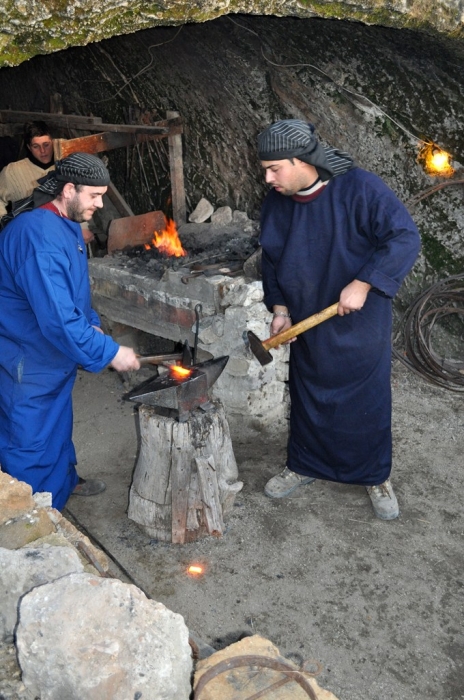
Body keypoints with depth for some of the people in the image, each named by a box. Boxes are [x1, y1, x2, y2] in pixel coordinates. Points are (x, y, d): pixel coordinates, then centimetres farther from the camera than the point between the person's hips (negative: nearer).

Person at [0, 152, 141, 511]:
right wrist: (109, 352, -27)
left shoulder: (67, 226, 4)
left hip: (54, 354, 10)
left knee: (58, 422, 27)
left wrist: (91, 323, 3)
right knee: (30, 438, 5)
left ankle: (64, 481, 48)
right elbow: (57, 317, -35)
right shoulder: (38, 234, -30)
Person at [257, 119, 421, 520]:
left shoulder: (359, 189, -20)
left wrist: (362, 284, -28)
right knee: (308, 397, 16)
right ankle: (304, 465, 37)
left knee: (368, 399, 8)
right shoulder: (276, 202, -2)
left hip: (360, 325, -4)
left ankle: (377, 476, 29)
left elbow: (405, 238, -22)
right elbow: (271, 260, 9)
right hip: (306, 325, 5)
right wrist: (280, 308, -2)